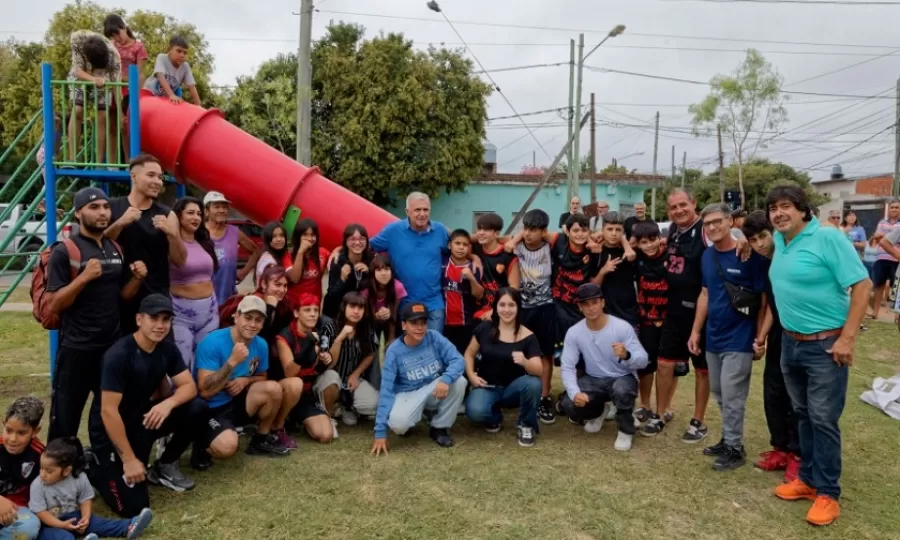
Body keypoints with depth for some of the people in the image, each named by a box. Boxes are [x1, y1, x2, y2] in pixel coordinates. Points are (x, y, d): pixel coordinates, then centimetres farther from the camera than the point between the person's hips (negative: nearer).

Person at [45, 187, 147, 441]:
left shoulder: (115, 249, 8)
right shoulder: (64, 252, -11)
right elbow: (54, 305, -14)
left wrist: (137, 278, -6)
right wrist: (83, 277, -27)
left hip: (112, 344, 6)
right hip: (76, 348, -6)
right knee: (66, 415, 4)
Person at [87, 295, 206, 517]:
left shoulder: (168, 349, -5)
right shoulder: (119, 355, -25)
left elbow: (189, 386, -6)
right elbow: (108, 411, -25)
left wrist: (169, 403, -30)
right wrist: (129, 460, -23)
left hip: (143, 417, 6)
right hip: (111, 429, -6)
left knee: (196, 409, -18)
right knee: (134, 506, -15)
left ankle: (165, 466, 5)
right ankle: (94, 465, 12)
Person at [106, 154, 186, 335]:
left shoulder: (167, 214, 5)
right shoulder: (111, 208, 3)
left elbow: (180, 261, 3)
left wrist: (171, 233, -14)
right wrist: (120, 223, -17)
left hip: (156, 298, 1)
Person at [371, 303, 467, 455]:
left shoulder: (434, 338, -12)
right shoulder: (394, 351, -16)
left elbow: (458, 360, -18)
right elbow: (386, 390, -17)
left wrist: (446, 379, -42)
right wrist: (380, 431, -20)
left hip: (434, 389, 3)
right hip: (409, 394, -2)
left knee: (459, 381, -27)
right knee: (397, 423, -33)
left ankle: (440, 428, -5)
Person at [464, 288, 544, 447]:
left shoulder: (528, 337, -9)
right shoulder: (485, 329, -5)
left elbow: (539, 371, -18)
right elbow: (469, 354, 8)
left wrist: (525, 362, -39)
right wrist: (471, 376, -8)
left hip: (513, 388, 0)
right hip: (487, 386, 0)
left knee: (533, 383, -34)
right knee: (475, 411, -32)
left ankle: (525, 425, -4)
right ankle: (494, 418, 9)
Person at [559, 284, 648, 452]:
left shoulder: (622, 327, -19)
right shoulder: (574, 332, -12)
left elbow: (643, 360, -20)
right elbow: (567, 367, -12)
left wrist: (626, 355, -44)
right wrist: (575, 392, -30)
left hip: (623, 378, -3)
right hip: (593, 380, 3)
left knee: (622, 391, -39)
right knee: (569, 404, -23)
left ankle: (626, 431, -6)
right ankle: (598, 412, 16)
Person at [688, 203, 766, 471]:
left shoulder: (749, 256, -14)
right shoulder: (707, 256, 5)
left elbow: (764, 298, -10)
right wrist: (696, 331, 11)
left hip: (739, 338, -6)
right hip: (713, 337, 6)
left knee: (732, 396, -1)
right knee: (719, 394, 15)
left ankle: (735, 448, 14)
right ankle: (727, 439, 30)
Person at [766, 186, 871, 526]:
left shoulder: (828, 238, -16)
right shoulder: (779, 241, 5)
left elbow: (862, 285, -17)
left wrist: (848, 338, -19)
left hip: (825, 345, -7)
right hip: (790, 343, 7)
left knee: (824, 420, 2)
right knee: (803, 416, 16)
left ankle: (827, 493, 16)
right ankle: (808, 479, 30)